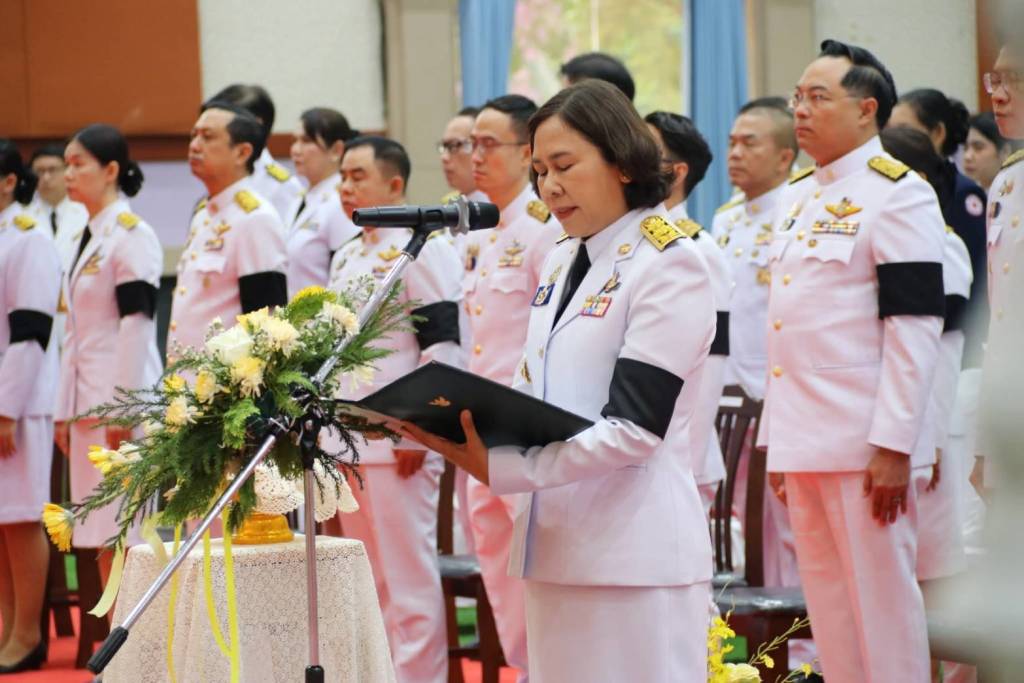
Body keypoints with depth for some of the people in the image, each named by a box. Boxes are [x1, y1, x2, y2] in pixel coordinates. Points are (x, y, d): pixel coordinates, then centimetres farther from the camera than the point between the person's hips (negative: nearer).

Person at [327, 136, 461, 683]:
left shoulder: (421, 249, -10)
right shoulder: (347, 258, 17)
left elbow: (440, 348, -15)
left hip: (397, 440, -9)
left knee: (408, 576, -4)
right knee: (369, 580, 14)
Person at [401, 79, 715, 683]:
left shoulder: (669, 263, -8)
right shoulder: (561, 265, 16)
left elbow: (634, 427, -16)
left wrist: (498, 470, -21)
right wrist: (465, 425, -2)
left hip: (635, 554, -7)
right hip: (557, 544, 8)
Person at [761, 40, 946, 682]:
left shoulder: (899, 193, -8)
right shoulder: (800, 197, 17)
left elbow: (915, 327, -14)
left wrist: (893, 444, -19)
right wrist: (776, 438, 17)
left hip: (863, 441, -8)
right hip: (805, 438, 8)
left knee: (881, 603, -4)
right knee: (827, 607, 11)